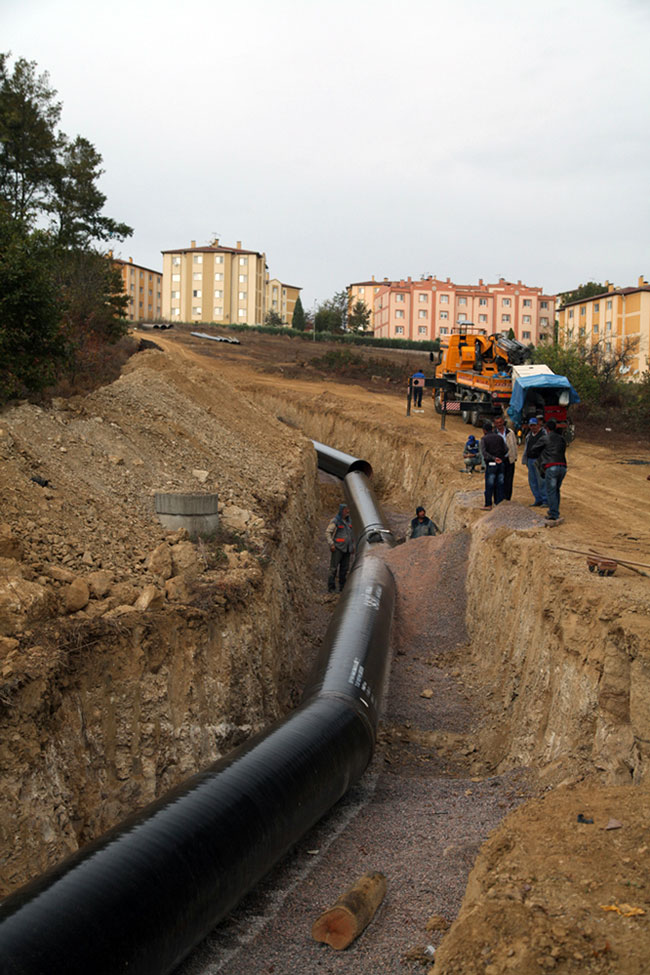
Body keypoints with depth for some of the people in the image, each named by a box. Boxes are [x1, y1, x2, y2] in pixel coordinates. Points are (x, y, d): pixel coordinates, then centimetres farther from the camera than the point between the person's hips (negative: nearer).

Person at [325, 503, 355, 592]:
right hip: (337, 548, -6)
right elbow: (327, 532, -11)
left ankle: (342, 588, 11)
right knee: (334, 568, -6)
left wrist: (353, 546, 16)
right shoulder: (335, 521, -9)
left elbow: (351, 534, 21)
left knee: (345, 568, 5)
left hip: (346, 548, 6)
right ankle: (331, 587, -3)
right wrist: (331, 545, -18)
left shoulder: (348, 521, 12)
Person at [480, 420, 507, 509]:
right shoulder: (500, 437, 7)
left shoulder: (484, 439, -3)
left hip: (491, 464, -4)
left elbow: (483, 452, -17)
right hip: (500, 464, 4)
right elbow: (506, 450, 3)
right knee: (499, 485, 9)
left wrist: (494, 458, -23)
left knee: (489, 485, 1)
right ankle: (499, 503, 10)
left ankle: (488, 505, 2)